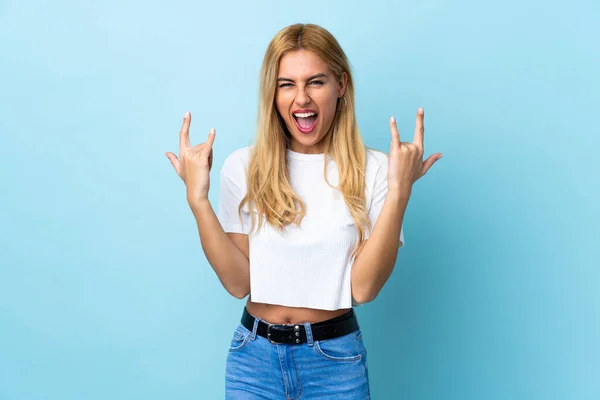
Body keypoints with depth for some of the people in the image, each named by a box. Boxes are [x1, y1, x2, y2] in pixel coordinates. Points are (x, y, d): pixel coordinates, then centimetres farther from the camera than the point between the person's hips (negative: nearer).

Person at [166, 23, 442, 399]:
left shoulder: (373, 170, -9)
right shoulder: (243, 167, -5)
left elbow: (364, 288, -14)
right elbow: (239, 282, -7)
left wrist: (399, 192, -22)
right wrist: (198, 199, -16)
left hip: (336, 359, -1)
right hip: (254, 356, 1)